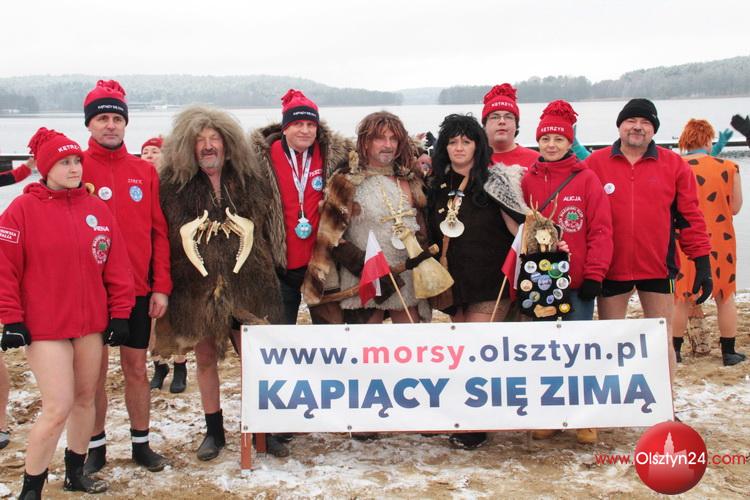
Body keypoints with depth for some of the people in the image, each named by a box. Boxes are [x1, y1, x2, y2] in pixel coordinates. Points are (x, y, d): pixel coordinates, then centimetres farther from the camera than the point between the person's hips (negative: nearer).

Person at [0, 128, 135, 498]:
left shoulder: (97, 208, 5)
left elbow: (116, 264, 6)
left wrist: (120, 313, 3)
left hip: (91, 324, 5)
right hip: (45, 328, -5)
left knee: (85, 398, 13)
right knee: (58, 408, -9)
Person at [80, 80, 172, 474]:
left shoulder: (145, 171, 5)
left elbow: (159, 232, 5)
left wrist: (161, 286, 0)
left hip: (138, 290, 2)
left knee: (136, 367, 11)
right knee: (95, 370, 7)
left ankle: (141, 444, 24)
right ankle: (96, 447, 21)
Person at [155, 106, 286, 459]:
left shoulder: (250, 182, 4)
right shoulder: (175, 186, 0)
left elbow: (269, 231, 9)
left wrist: (261, 272, 3)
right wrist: (164, 284, -4)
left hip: (246, 285, 0)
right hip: (196, 288, 0)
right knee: (205, 358, 11)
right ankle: (214, 431, 25)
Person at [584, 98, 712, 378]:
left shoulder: (674, 164, 2)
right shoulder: (595, 164, -1)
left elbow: (690, 217, 3)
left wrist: (702, 261, -1)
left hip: (659, 268, 0)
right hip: (610, 268, 0)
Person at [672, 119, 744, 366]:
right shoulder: (728, 168, -8)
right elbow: (735, 208, -1)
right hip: (720, 240, 0)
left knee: (681, 298, 11)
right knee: (725, 296, 13)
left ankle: (675, 351, 16)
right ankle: (729, 352, 18)